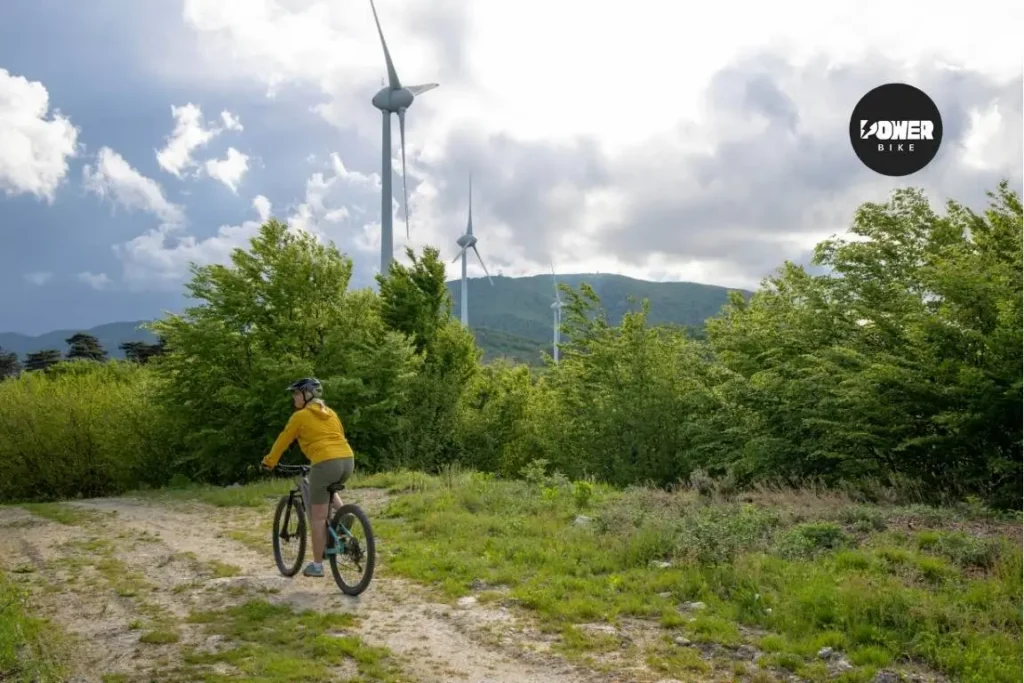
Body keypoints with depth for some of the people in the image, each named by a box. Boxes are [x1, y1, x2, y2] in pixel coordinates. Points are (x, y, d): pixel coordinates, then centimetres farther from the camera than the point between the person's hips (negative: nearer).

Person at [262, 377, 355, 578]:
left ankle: (317, 565, 10)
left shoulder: (300, 416, 6)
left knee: (318, 517, 5)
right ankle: (343, 515, 12)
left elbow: (283, 441, 12)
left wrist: (269, 461, 27)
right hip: (348, 460, 6)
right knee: (329, 489, 38)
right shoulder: (330, 413, 23)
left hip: (325, 463, -6)